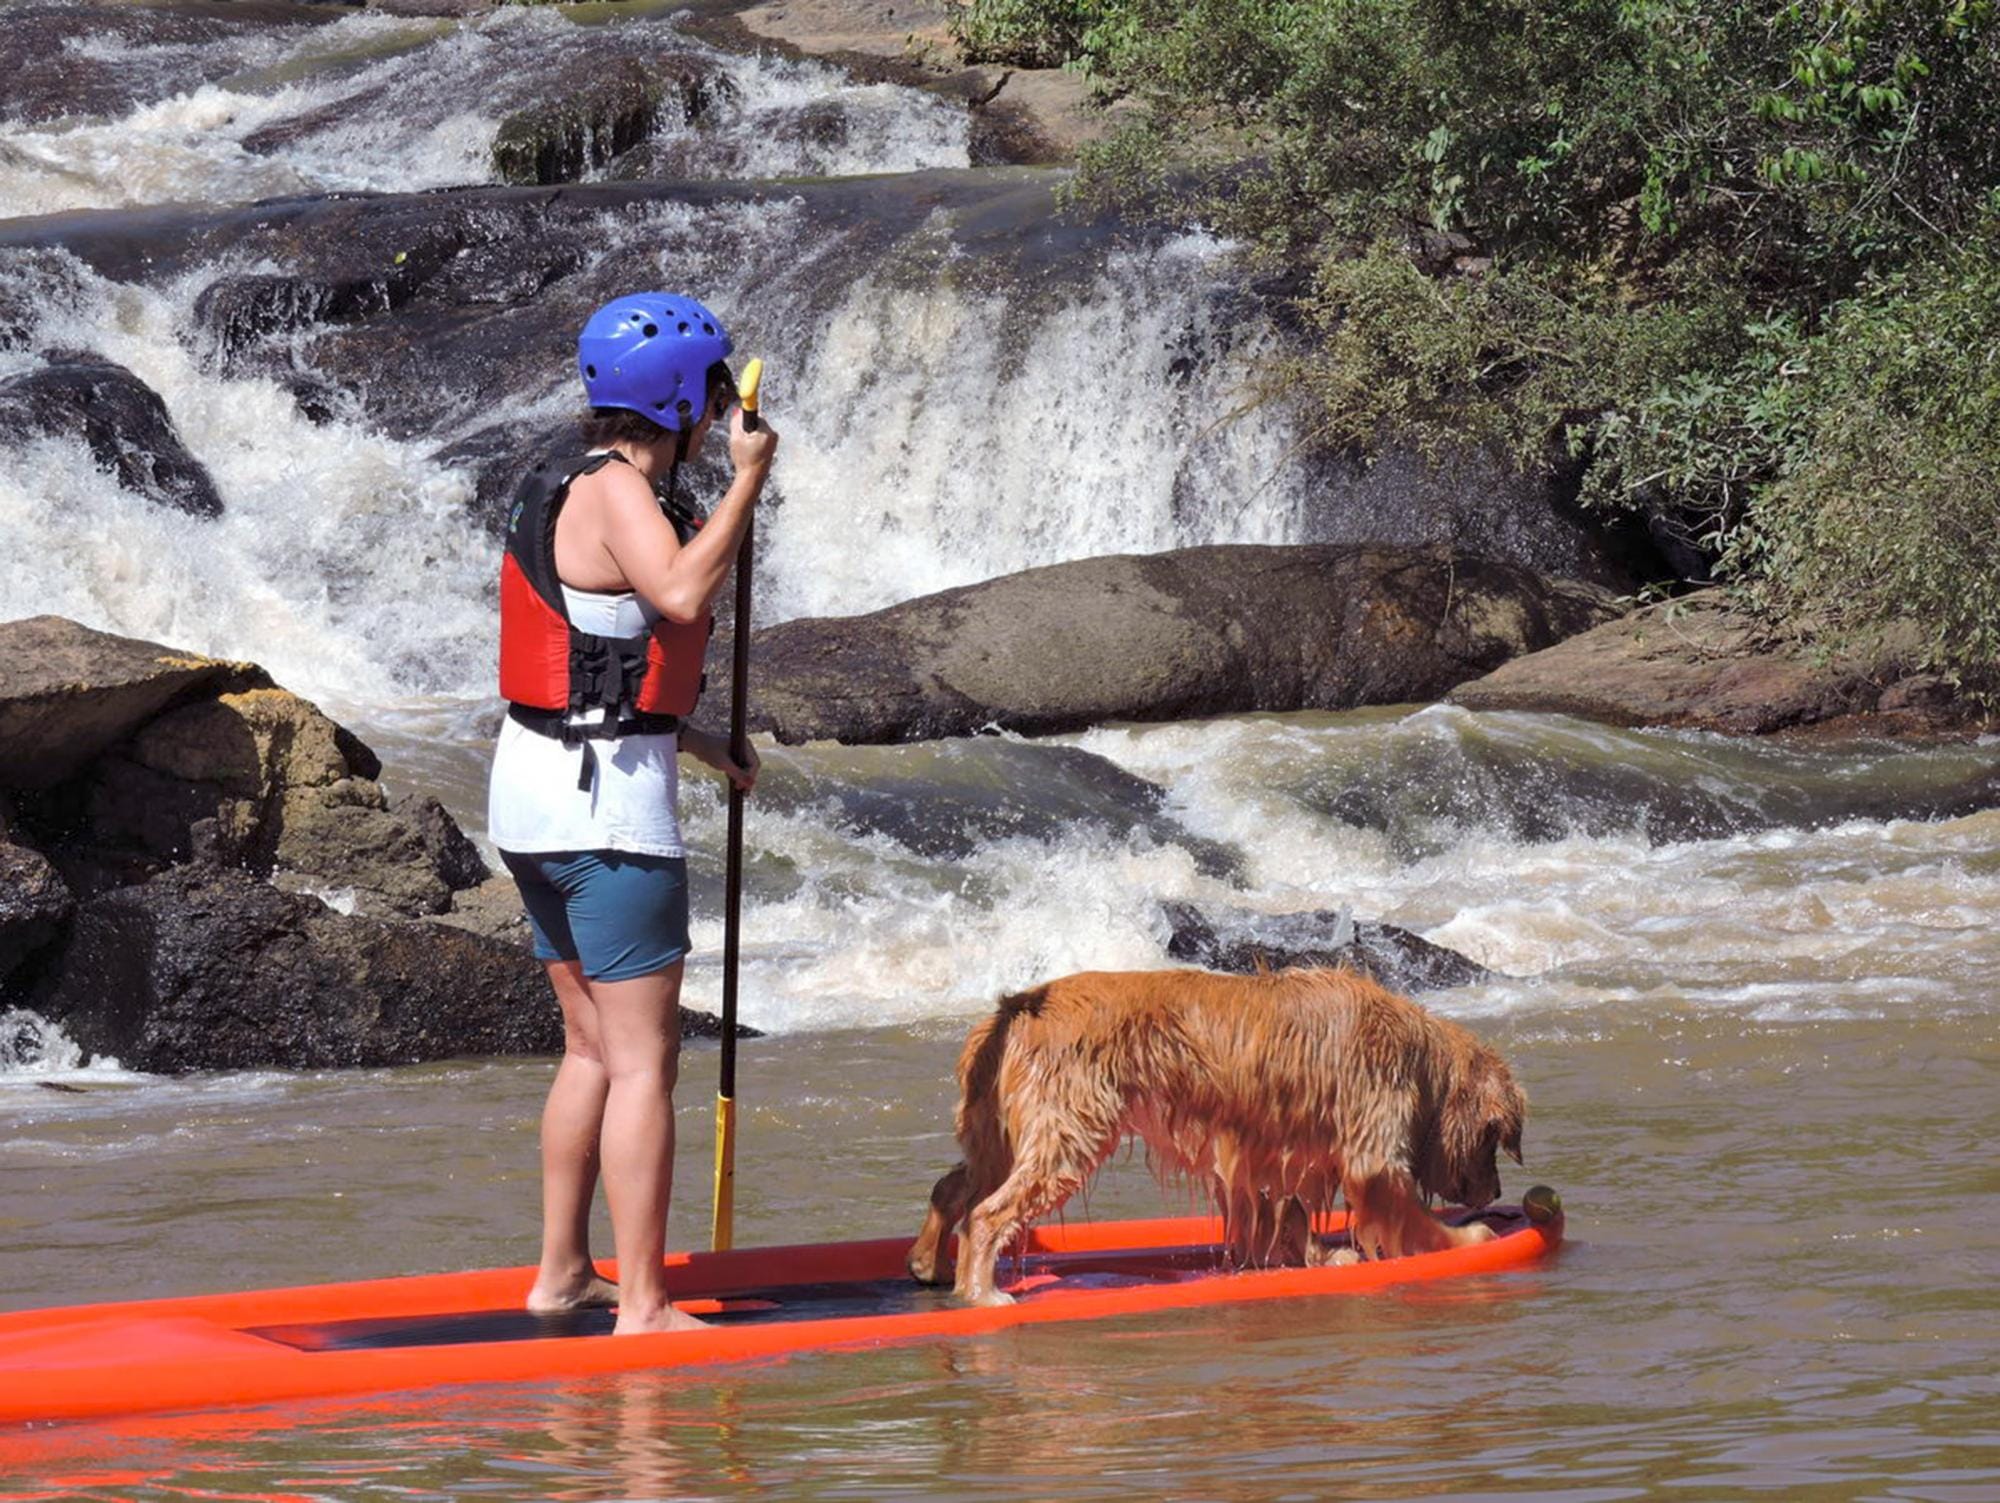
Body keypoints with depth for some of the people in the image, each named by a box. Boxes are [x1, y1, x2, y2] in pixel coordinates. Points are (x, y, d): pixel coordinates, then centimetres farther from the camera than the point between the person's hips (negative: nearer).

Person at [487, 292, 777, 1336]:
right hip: (607, 803, -10)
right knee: (643, 1061, -7)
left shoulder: (568, 488, 15)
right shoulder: (617, 492, -14)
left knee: (593, 1046, 18)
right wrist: (747, 482, -23)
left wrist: (699, 746, 22)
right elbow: (682, 597, -33)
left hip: (532, 785, 10)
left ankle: (561, 1273, 23)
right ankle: (642, 1307, -7)